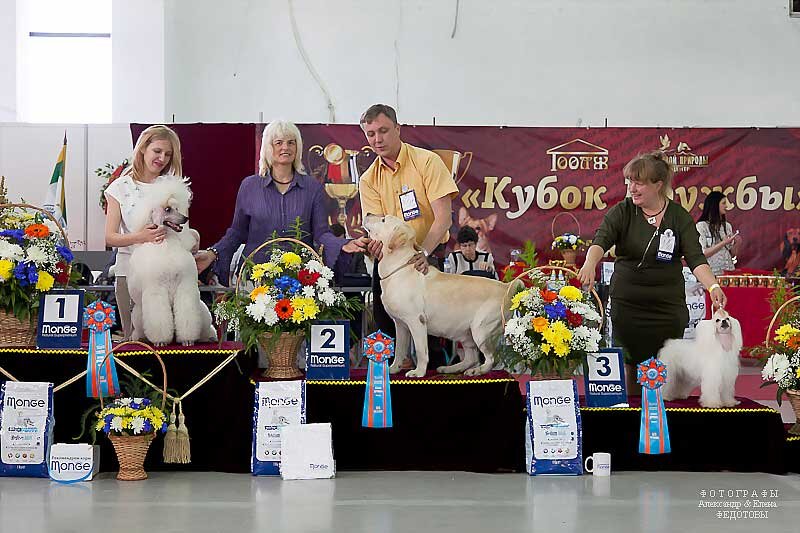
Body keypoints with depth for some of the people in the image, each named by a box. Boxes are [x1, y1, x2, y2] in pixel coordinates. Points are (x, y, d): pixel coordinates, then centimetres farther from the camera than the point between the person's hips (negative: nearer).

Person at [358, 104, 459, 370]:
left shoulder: (427, 161, -9)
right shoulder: (368, 180, 4)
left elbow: (443, 215, -16)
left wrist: (423, 252, -32)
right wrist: (378, 243, -31)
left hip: (429, 255, -4)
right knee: (384, 320, 0)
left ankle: (435, 366, 0)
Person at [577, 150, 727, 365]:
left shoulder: (679, 217, -1)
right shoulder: (622, 212, -1)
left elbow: (695, 258, -9)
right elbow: (601, 239, -18)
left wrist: (713, 287, -26)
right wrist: (590, 264, -39)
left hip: (668, 307, 0)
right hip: (627, 305, 0)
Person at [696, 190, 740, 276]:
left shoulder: (727, 226, 11)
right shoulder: (701, 226, -5)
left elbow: (731, 254, 16)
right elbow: (702, 254, -12)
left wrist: (736, 244, -3)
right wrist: (723, 243, -16)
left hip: (728, 272, 5)